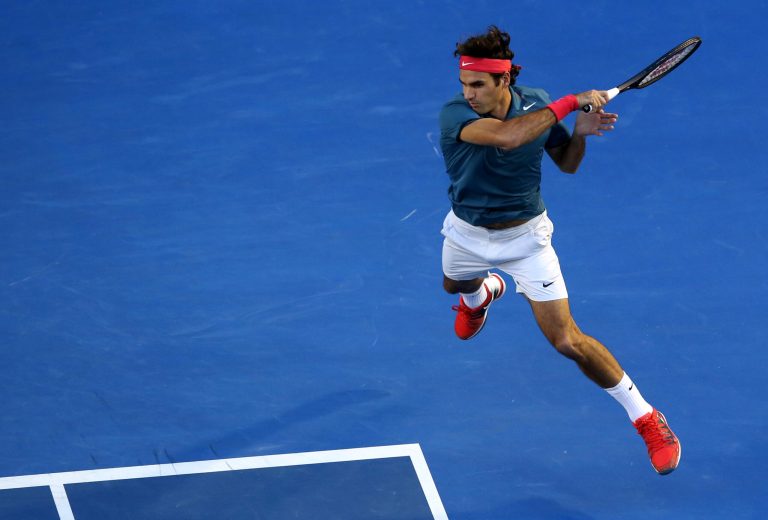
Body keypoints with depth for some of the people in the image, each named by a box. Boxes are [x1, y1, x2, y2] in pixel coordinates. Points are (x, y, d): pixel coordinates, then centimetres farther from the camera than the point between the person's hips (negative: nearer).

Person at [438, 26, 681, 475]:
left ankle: (645, 417, 1)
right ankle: (484, 293, 76)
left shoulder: (536, 104, -17)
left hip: (524, 236, -1)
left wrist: (581, 133, -23)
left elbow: (567, 163, -1)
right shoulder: (454, 115, -29)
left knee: (568, 341, -11)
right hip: (466, 232, 1)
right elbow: (508, 135, -49)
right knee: (456, 285, 36)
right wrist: (571, 103, -45)